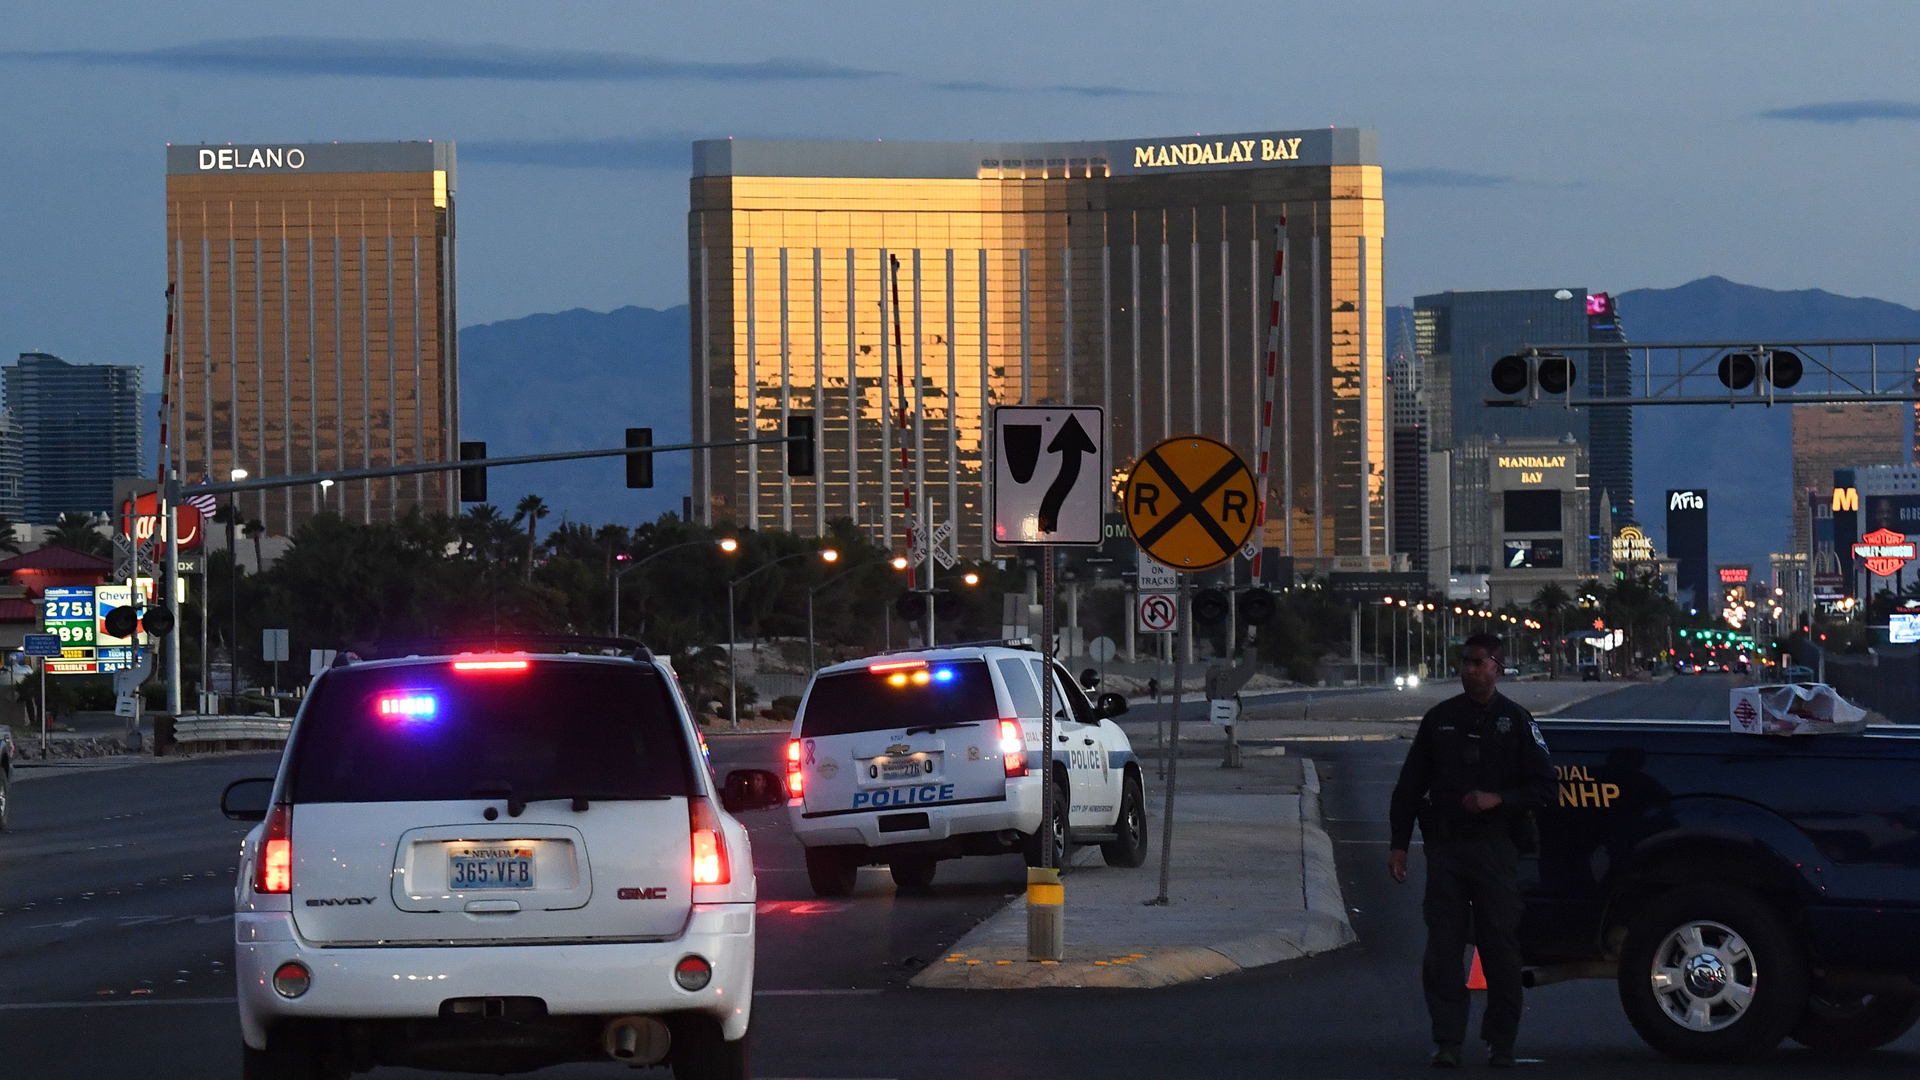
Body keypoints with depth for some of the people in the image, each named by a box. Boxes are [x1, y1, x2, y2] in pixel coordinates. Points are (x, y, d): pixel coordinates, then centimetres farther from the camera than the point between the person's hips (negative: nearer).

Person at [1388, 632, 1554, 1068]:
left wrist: (1498, 800, -13)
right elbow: (1410, 784, 13)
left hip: (1495, 848, -2)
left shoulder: (1516, 722, 4)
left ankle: (1501, 1040, 8)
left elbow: (1543, 784, 3)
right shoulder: (1439, 719, 11)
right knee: (1443, 947, -2)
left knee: (1500, 945, -1)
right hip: (1445, 847, 2)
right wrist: (1399, 843, 7)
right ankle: (1447, 1040, 1)